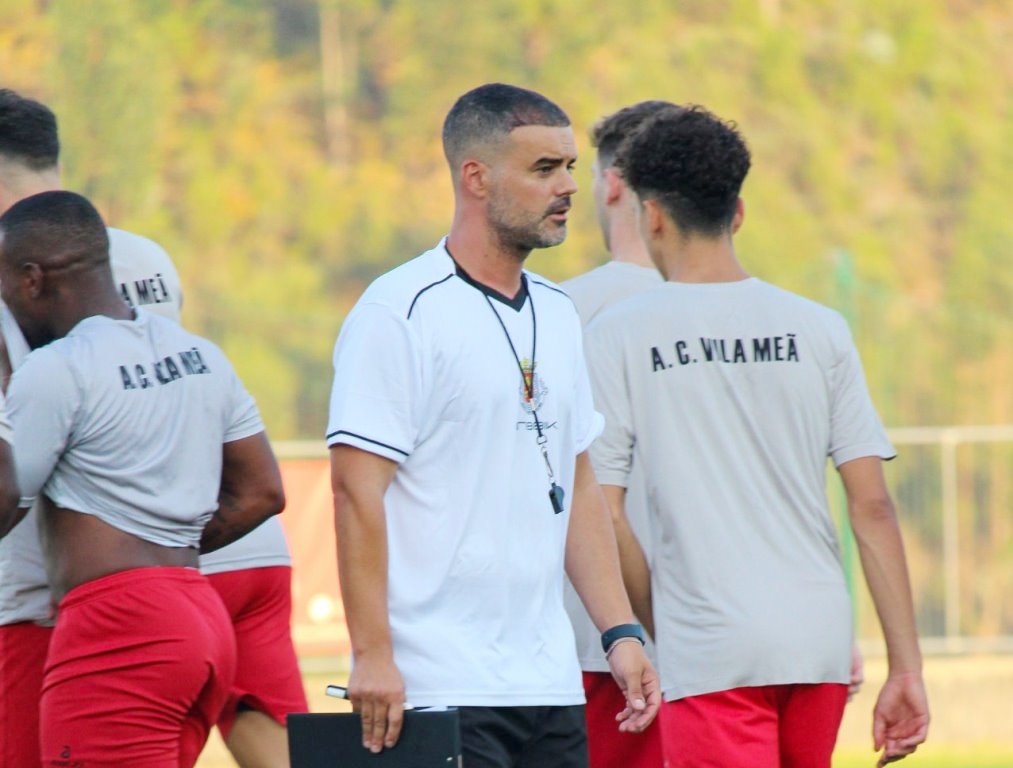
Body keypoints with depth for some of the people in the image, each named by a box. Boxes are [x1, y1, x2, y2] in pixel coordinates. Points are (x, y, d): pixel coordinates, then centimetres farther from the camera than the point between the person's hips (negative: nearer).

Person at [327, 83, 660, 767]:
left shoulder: (557, 314, 16)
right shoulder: (401, 312, -9)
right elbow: (357, 488, -13)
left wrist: (620, 630, 13)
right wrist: (371, 653, -18)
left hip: (551, 683, 8)